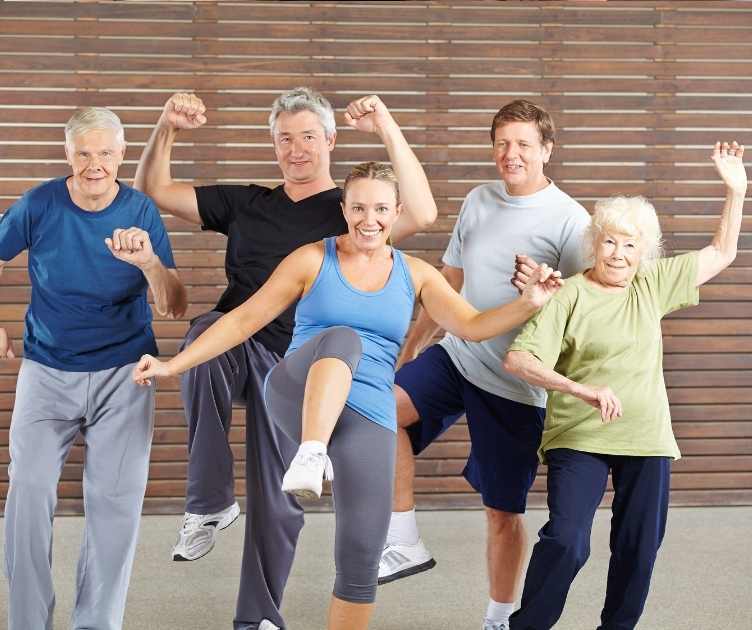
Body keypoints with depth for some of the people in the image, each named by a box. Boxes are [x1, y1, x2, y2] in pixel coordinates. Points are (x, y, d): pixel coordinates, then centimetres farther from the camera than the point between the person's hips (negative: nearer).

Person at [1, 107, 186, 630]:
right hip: (47, 368, 0)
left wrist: (149, 262, -28)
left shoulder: (141, 211, -6)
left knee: (117, 498, -4)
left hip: (122, 374, 0)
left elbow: (175, 308, -9)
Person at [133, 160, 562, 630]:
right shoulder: (313, 260, 5)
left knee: (362, 557, -4)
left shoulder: (415, 274, 11)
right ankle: (310, 457, -55)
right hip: (299, 399, -3)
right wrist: (173, 365, 1)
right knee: (343, 338, -36)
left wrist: (529, 303, -17)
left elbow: (472, 326, 1)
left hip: (369, 417, 3)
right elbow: (244, 319, 6)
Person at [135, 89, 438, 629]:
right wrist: (167, 129, 2)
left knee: (277, 499, 1)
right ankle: (211, 504, -25)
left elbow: (422, 215, -17)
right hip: (232, 342, 2)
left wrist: (388, 129, -19)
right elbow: (154, 191, 18)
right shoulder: (245, 203, 15)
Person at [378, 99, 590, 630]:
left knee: (503, 511, 4)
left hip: (516, 384, -4)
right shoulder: (478, 202, 8)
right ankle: (404, 543, -12)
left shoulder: (570, 220, -9)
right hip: (456, 356, 5)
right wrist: (412, 344, 19)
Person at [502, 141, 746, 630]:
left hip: (647, 441, 5)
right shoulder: (568, 296, -9)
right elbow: (518, 359, -18)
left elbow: (721, 255, 16)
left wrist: (735, 191, 6)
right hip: (579, 439, -5)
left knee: (639, 546, 10)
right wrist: (585, 391, -28)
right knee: (566, 542, -15)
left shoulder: (652, 285, 7)